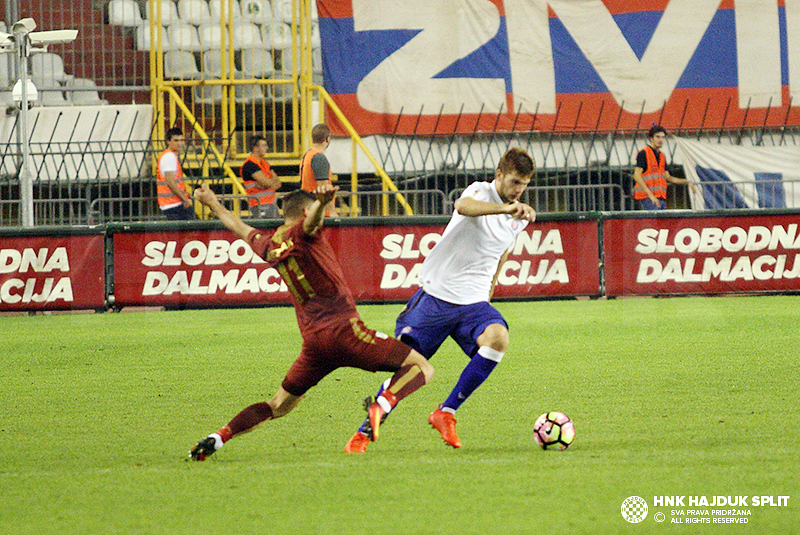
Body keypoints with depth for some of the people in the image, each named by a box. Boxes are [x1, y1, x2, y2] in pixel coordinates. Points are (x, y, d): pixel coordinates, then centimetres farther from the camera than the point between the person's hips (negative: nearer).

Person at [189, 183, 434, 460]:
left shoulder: (270, 245, 16)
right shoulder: (301, 234, -3)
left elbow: (241, 228, 36)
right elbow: (312, 220, -28)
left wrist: (213, 203, 54)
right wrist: (322, 202, -51)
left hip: (312, 340, 7)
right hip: (343, 329, -7)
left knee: (279, 405, 21)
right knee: (422, 368, -6)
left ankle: (217, 437, 7)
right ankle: (381, 405, -32)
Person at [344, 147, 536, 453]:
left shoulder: (520, 218, 9)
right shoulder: (481, 192, -10)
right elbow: (463, 206, -37)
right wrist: (506, 208, -51)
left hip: (474, 302, 4)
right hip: (437, 293, -4)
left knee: (498, 338, -26)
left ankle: (446, 413, -15)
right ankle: (364, 432, 15)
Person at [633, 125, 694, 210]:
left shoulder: (662, 156, 20)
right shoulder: (643, 153, -5)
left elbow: (667, 177, 25)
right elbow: (637, 176, -12)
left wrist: (686, 182, 14)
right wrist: (650, 194, -21)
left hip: (661, 198, 8)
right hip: (647, 197, -8)